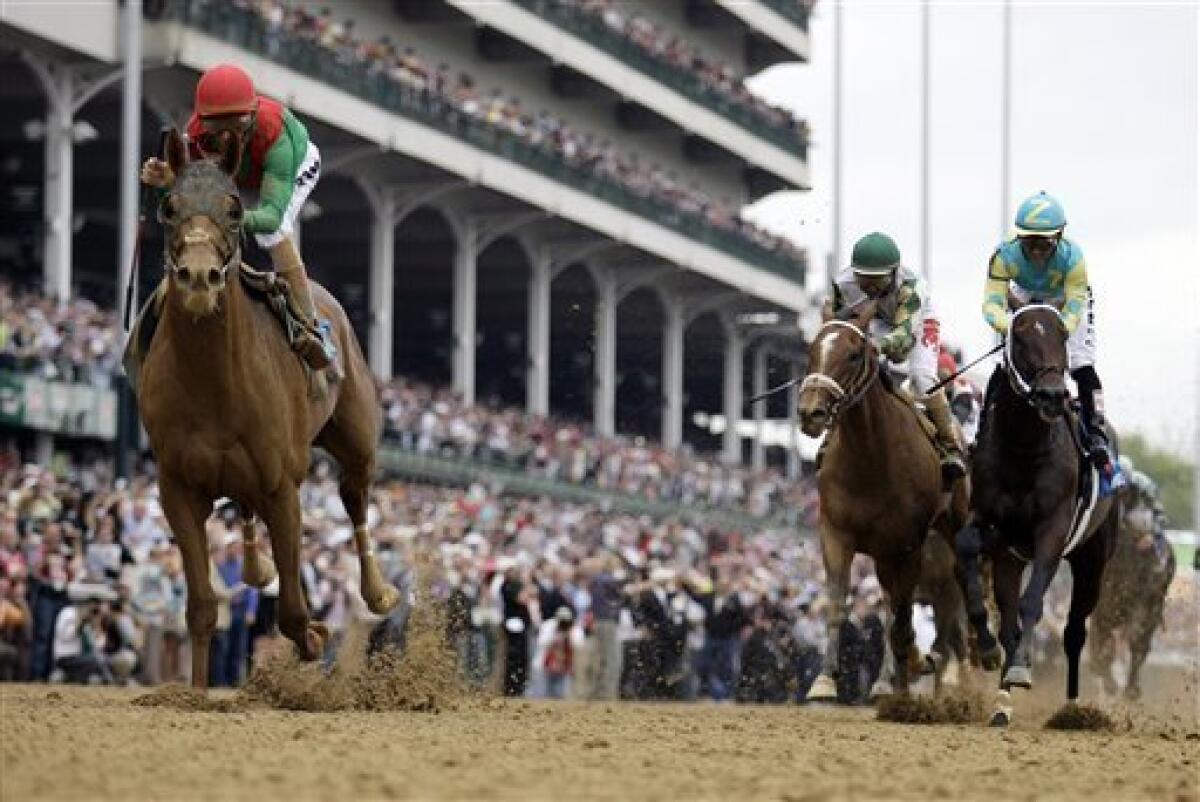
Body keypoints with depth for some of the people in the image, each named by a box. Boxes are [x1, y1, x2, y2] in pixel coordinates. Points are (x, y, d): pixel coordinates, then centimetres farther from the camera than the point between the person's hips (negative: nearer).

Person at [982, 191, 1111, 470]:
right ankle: (985, 432, 4)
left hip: (1067, 309, -2)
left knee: (1083, 369, -16)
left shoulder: (1072, 259, -36)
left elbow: (1073, 311, -38)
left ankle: (1096, 434, -7)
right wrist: (1008, 328, -59)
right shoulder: (1005, 256, -32)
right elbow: (992, 303, -37)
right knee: (1003, 369, -8)